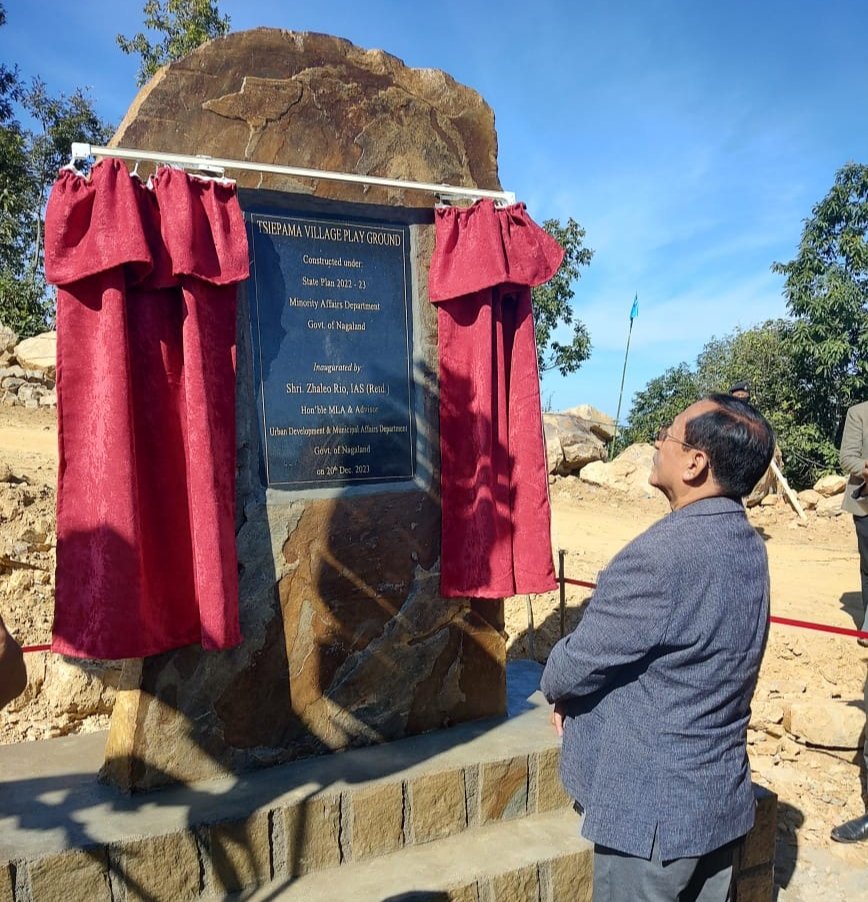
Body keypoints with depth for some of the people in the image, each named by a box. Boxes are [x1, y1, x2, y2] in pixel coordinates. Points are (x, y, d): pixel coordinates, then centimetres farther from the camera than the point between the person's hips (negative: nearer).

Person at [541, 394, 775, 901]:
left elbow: (576, 665, -21)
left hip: (652, 811, -8)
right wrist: (576, 691, 2)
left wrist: (558, 689, 3)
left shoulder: (662, 555, -30)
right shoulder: (746, 545, 0)